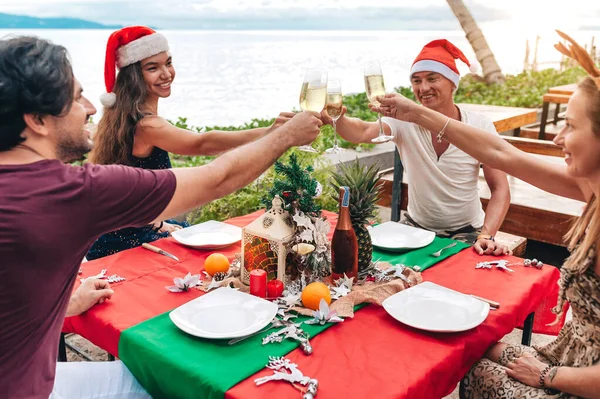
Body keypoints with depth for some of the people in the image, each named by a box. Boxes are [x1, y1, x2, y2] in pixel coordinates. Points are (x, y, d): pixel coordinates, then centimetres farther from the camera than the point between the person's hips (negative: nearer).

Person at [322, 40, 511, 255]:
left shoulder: (480, 126, -12)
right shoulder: (405, 120, -12)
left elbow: (500, 189, -11)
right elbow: (363, 132, -32)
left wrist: (486, 236, -25)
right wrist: (338, 119, -54)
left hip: (467, 231, -2)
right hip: (416, 226, 2)